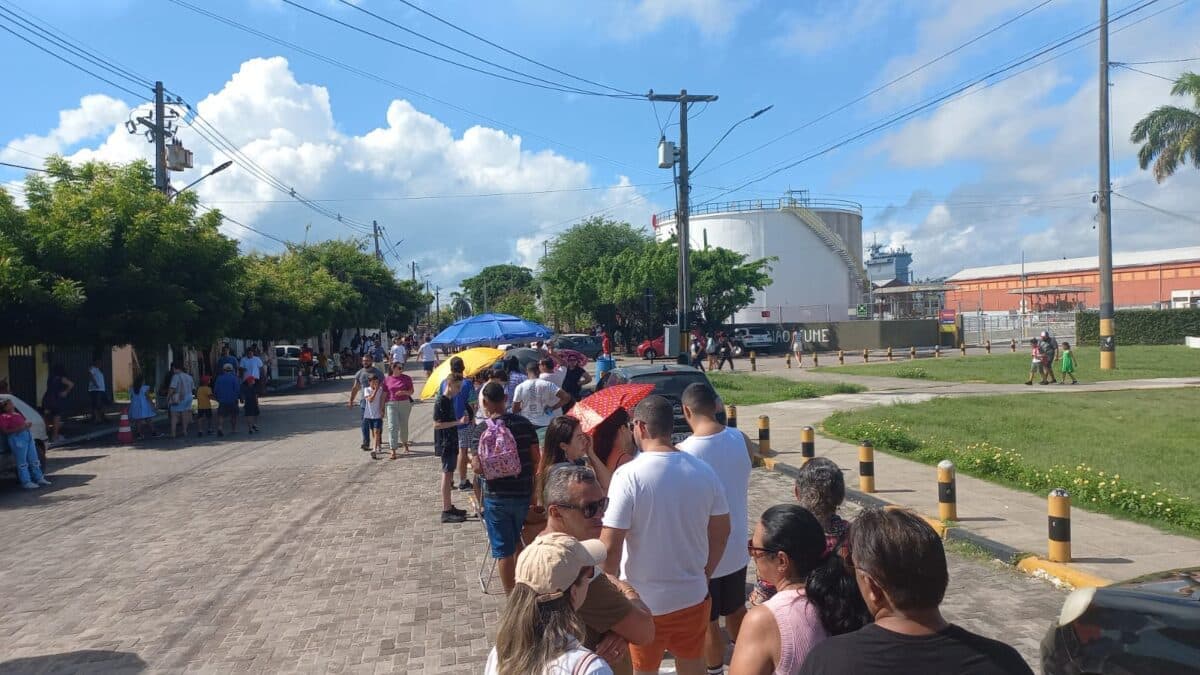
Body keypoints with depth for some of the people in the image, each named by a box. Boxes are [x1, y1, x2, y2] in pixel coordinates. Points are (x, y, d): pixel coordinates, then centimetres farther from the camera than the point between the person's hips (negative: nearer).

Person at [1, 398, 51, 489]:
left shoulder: (18, 413, 22)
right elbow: (5, 431, -11)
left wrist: (28, 424, 7)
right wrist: (19, 428, -20)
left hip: (28, 435, 8)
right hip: (17, 438, -8)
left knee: (33, 459, 12)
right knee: (22, 462, -5)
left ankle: (39, 478, 20)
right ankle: (26, 482, -2)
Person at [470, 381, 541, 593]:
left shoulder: (480, 430, -10)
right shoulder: (524, 424, -4)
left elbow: (478, 468, -13)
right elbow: (536, 459, -1)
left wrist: (473, 463, 10)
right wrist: (535, 491, 11)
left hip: (495, 496, -3)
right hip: (523, 494, 3)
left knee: (503, 550, 8)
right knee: (519, 543, 24)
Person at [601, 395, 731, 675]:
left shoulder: (628, 475, -21)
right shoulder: (703, 471, -6)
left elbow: (610, 546, -21)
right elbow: (721, 531, 3)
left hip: (643, 602, -4)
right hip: (693, 596, 4)